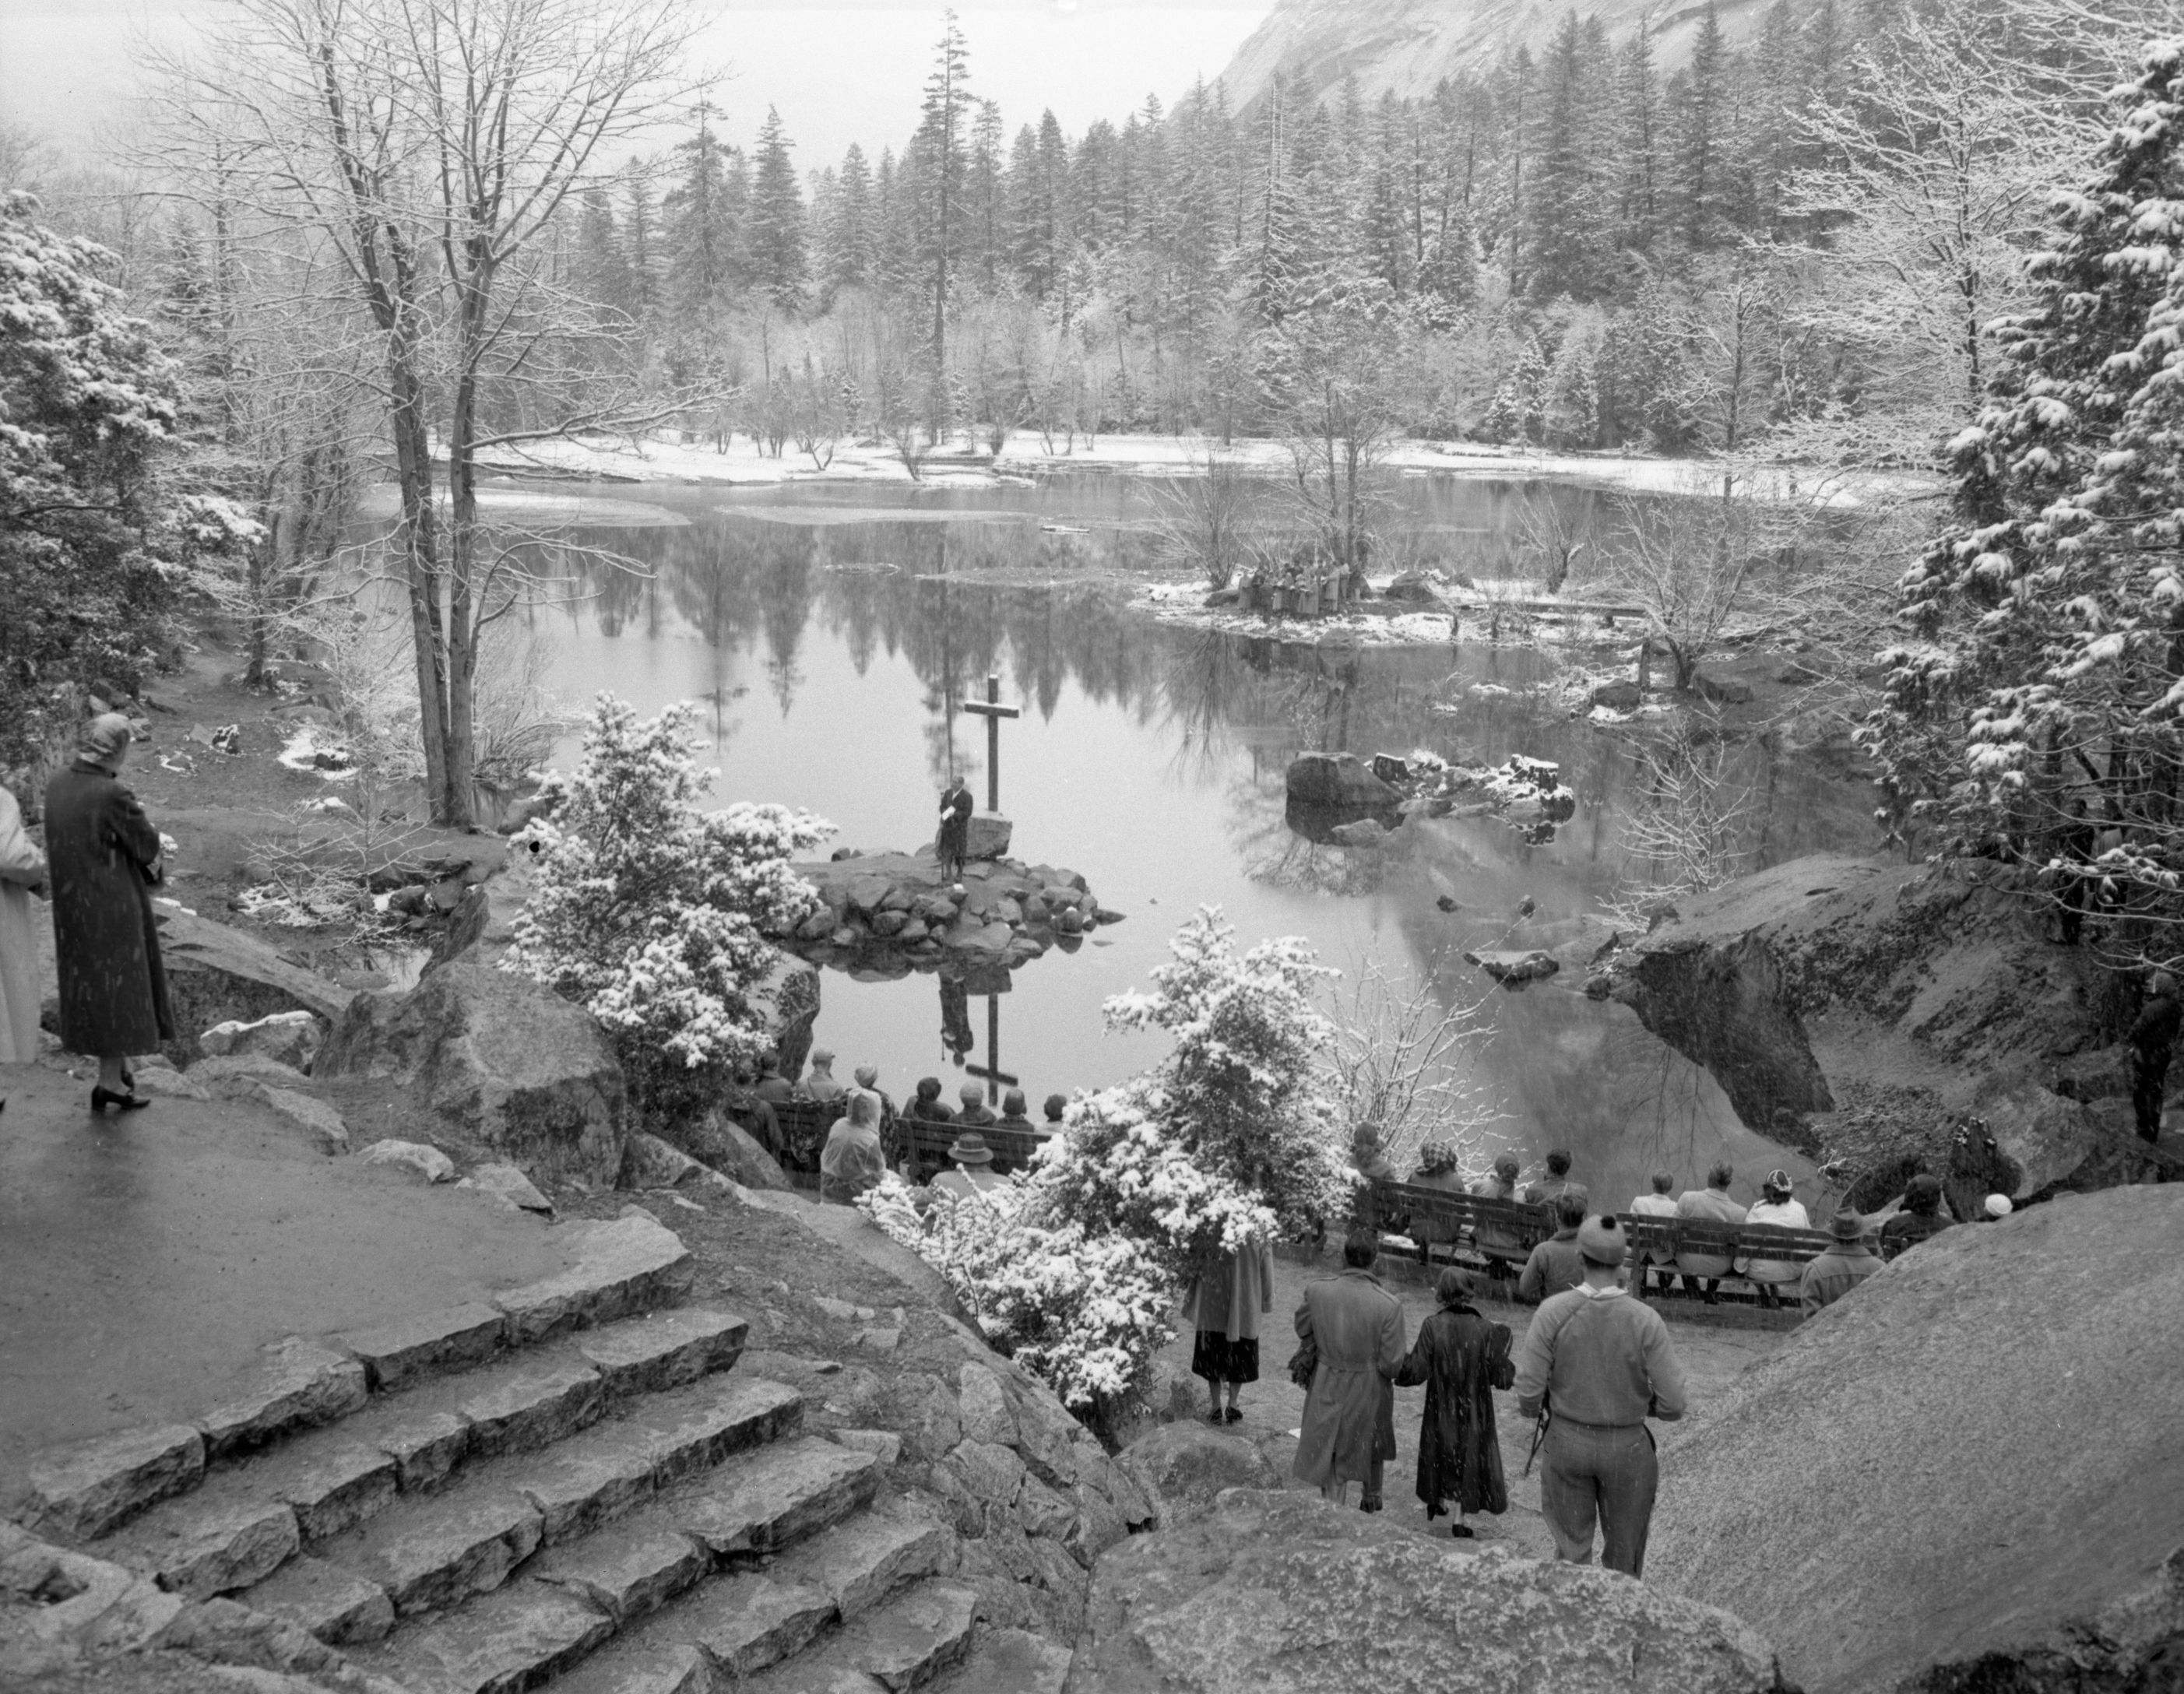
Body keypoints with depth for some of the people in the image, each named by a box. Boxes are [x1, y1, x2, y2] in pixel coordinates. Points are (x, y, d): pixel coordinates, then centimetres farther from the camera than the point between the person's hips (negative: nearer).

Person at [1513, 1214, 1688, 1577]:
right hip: (1627, 1448, 0)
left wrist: (1534, 1408, 8)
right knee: (1623, 1552, 20)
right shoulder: (1645, 1320, -19)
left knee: (1572, 1551, 16)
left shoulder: (1553, 1312, -19)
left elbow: (1528, 1393, -16)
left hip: (1567, 1441, 1)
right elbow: (1673, 1405, -16)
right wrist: (1639, 1401, 6)